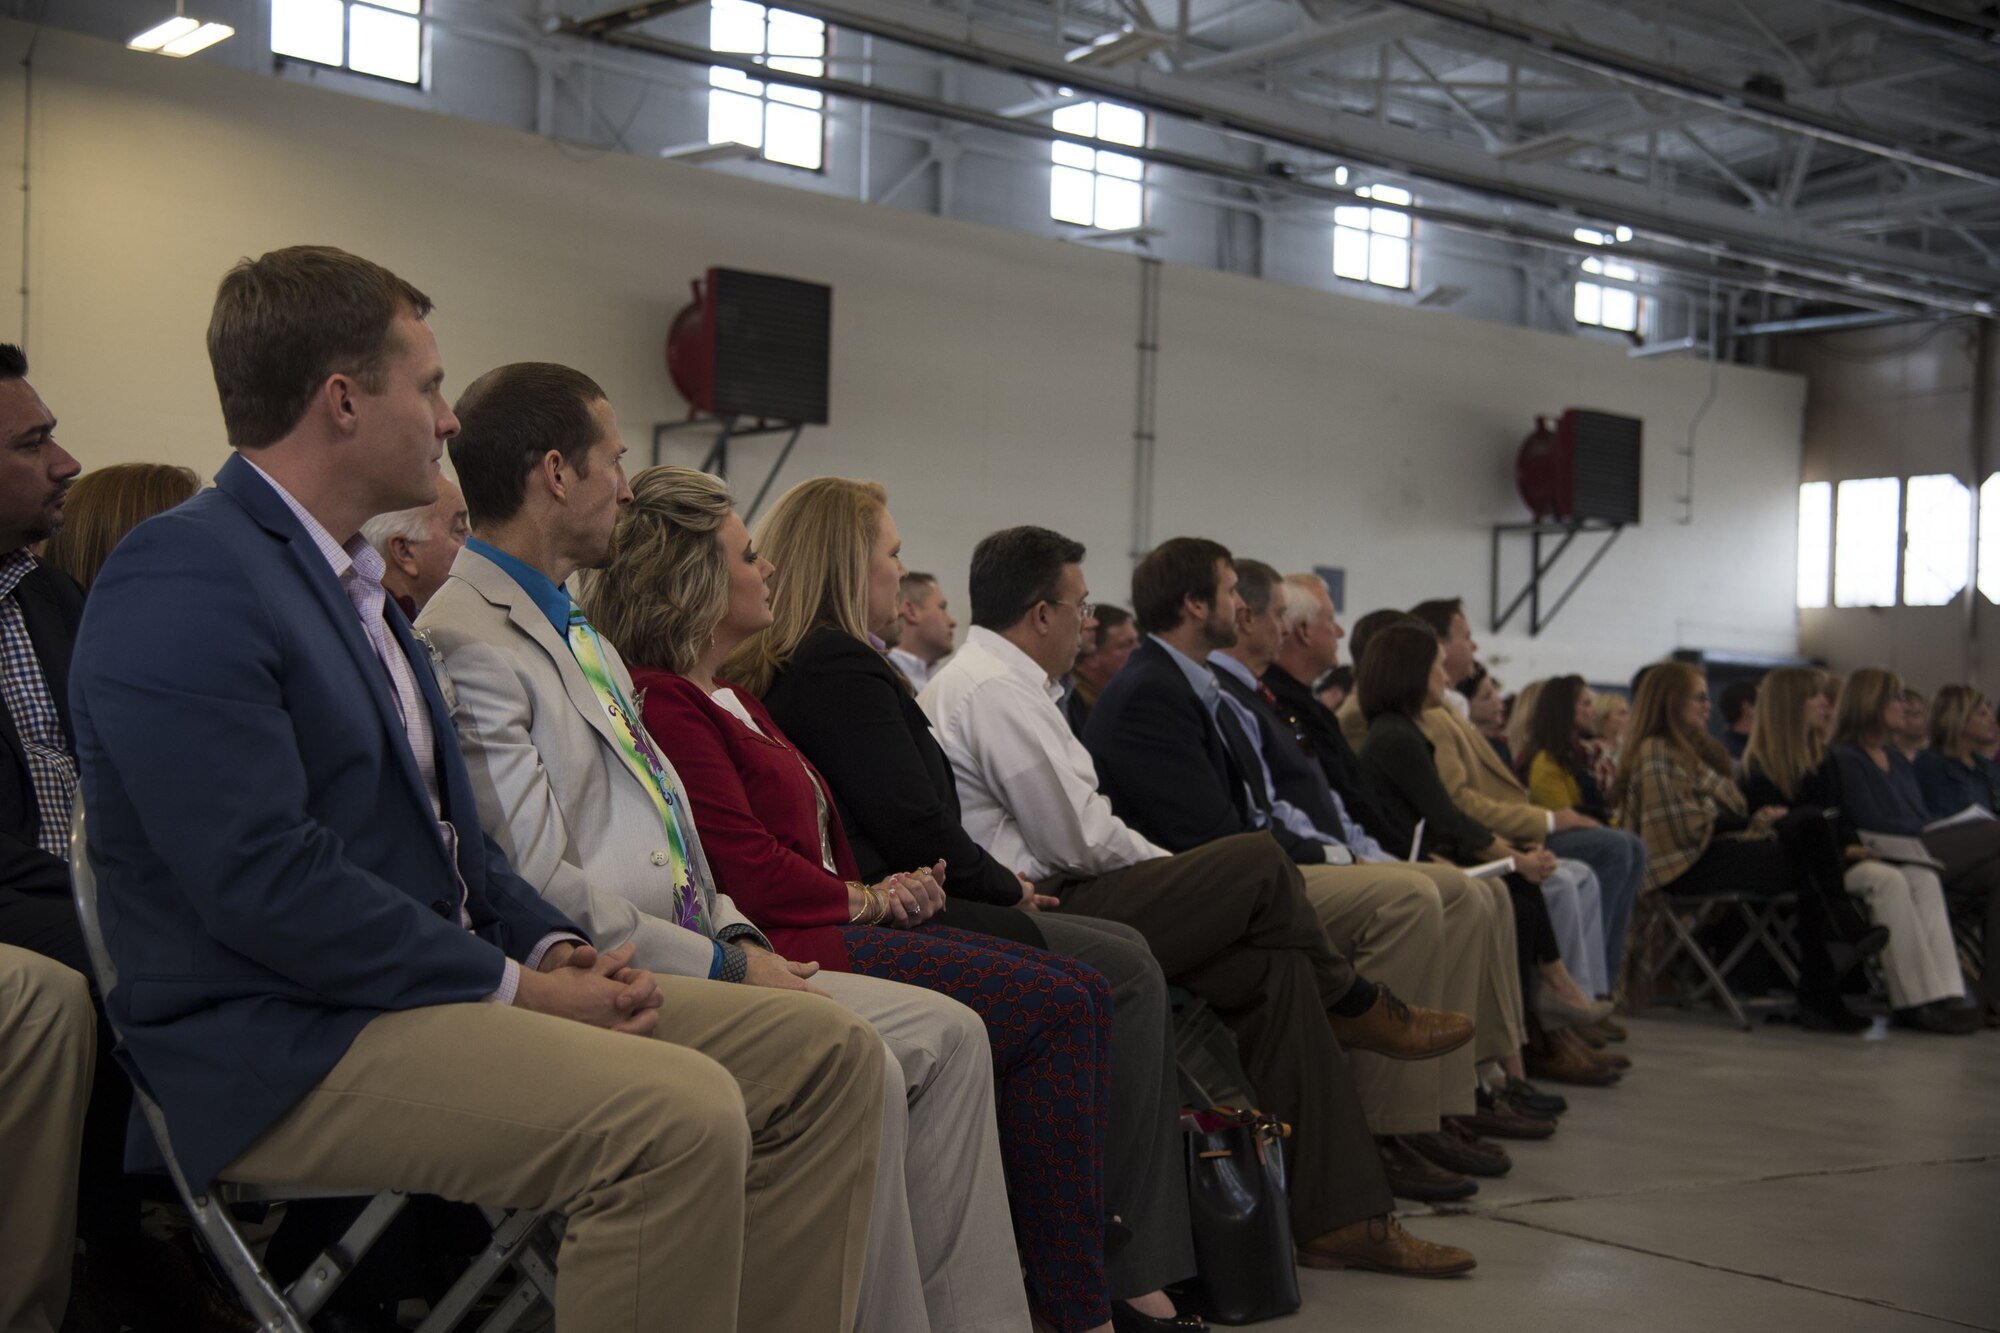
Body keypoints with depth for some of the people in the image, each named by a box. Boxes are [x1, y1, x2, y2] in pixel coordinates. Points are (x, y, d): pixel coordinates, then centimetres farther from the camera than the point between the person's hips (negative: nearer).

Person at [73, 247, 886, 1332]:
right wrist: (516, 988, -17)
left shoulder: (350, 580, 18)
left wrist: (554, 947, 4)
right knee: (680, 1114, -32)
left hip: (434, 987, 10)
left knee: (828, 1056, -2)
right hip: (282, 1046, -10)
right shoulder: (182, 579, -13)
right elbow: (261, 879, -22)